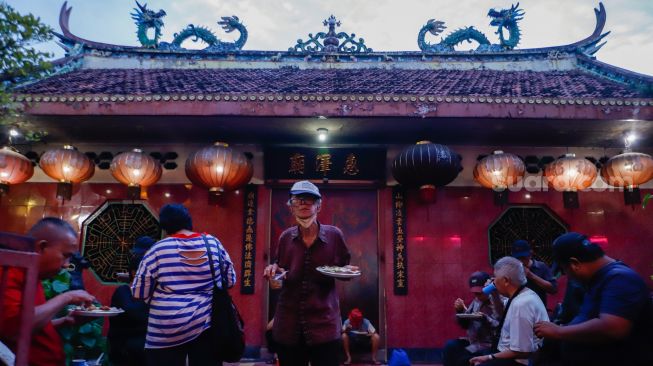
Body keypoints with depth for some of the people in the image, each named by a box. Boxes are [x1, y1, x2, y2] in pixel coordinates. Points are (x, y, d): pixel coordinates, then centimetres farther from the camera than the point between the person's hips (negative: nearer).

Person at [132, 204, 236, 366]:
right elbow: (230, 280, 9)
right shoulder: (213, 243, 0)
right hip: (207, 323, 3)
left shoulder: (158, 249, -9)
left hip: (168, 331, -2)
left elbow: (139, 293, -3)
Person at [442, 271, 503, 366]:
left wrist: (485, 319, -29)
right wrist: (460, 310, -3)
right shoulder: (477, 301, 9)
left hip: (489, 345, -7)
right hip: (473, 341, 7)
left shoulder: (499, 301, -12)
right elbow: (465, 324, 14)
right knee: (450, 346, -13)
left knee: (462, 358, -24)